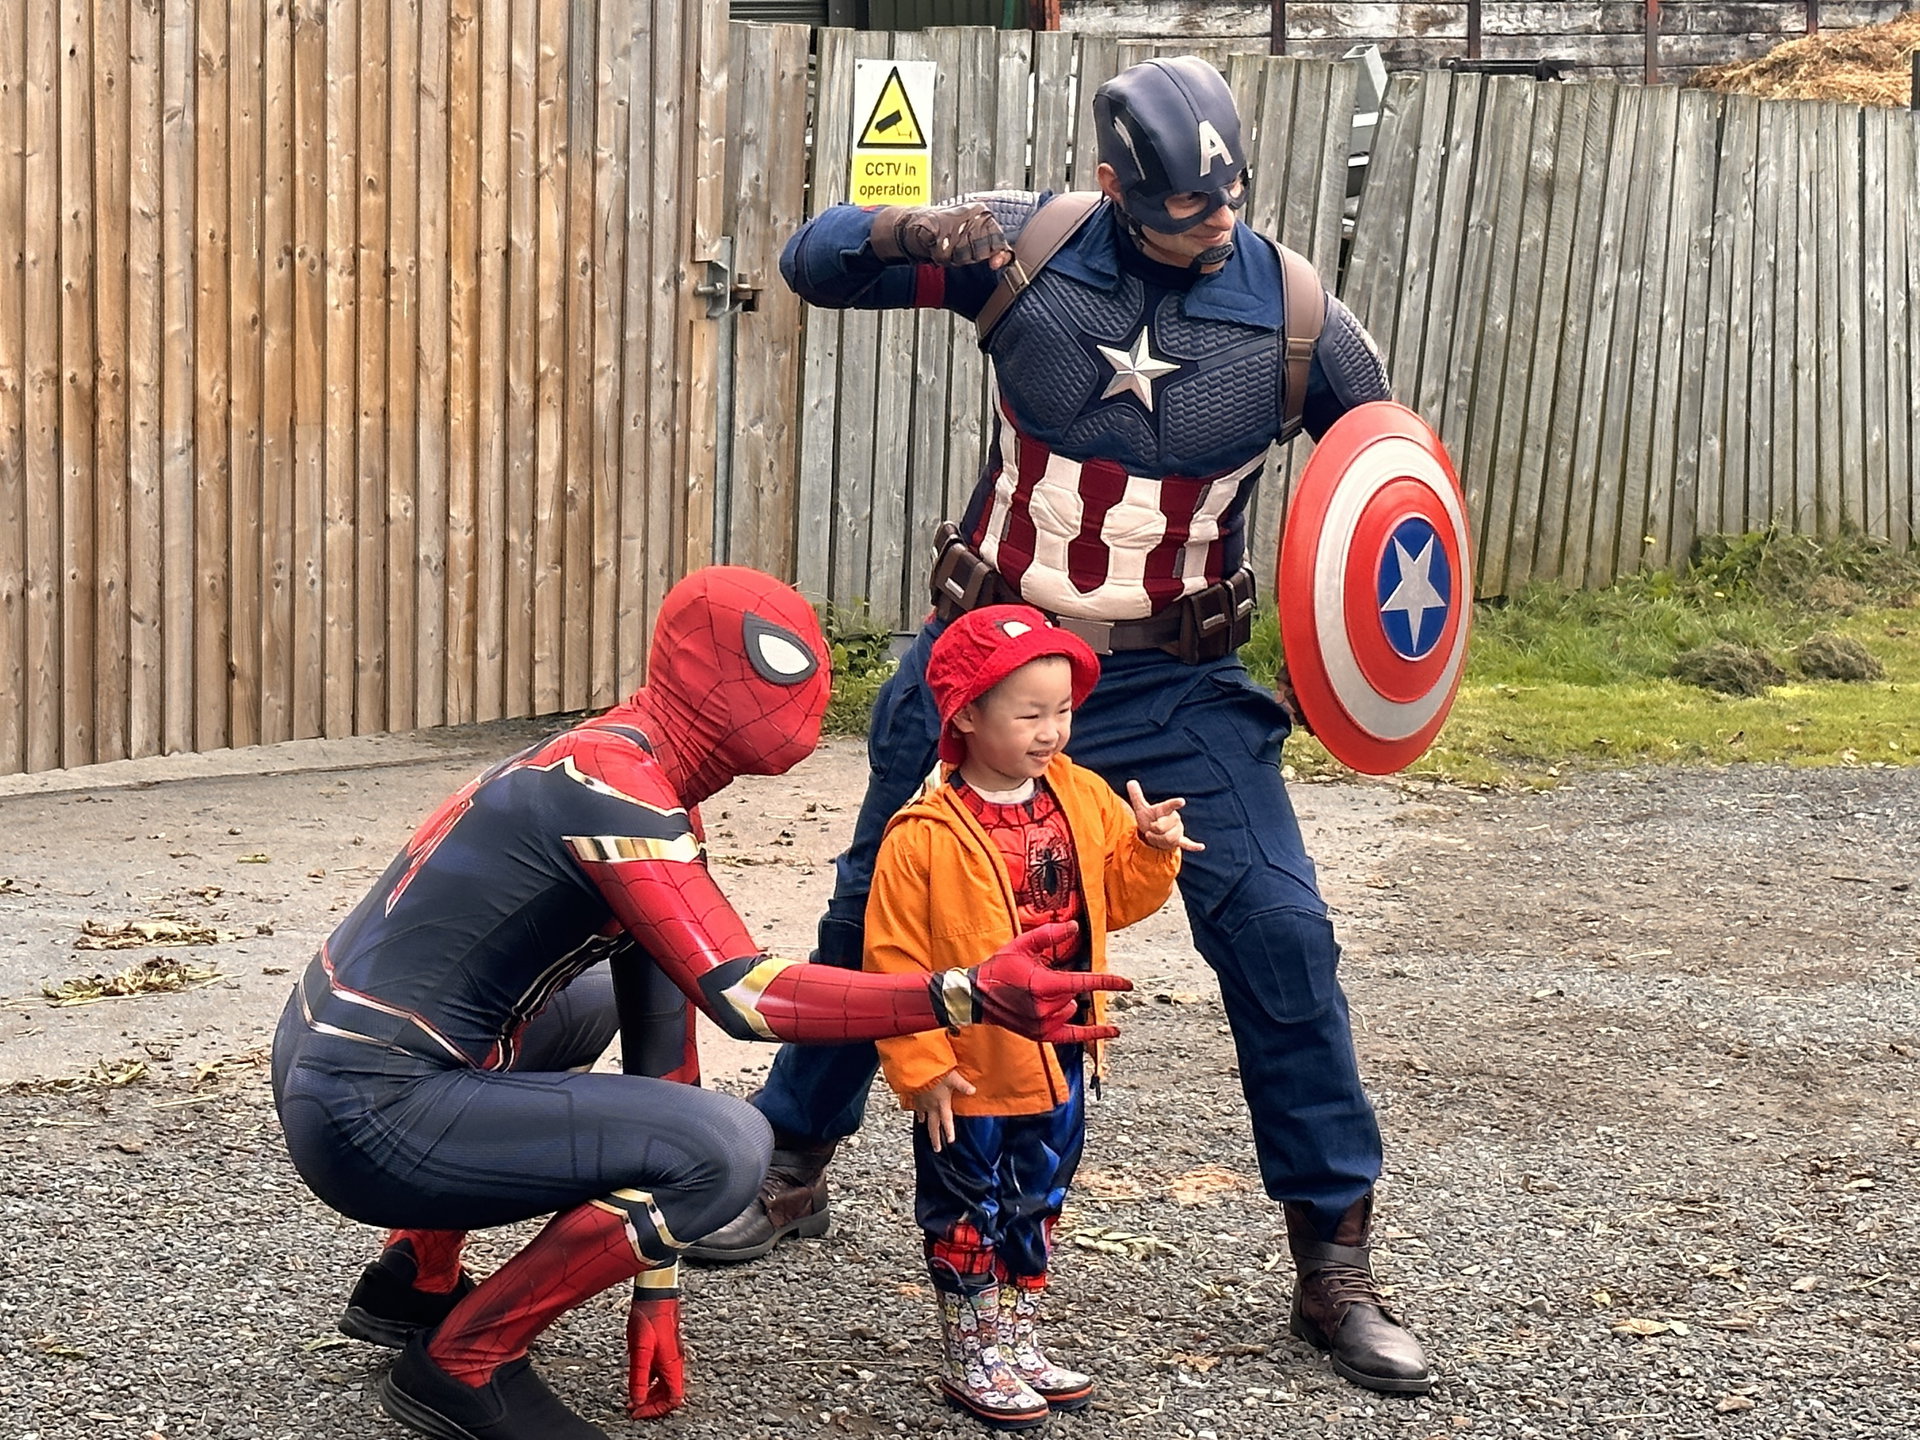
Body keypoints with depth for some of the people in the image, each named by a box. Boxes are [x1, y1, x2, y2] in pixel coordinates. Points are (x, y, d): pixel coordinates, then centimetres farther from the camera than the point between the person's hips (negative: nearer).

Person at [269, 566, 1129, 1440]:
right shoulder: (611, 785, -18)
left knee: (595, 999, 35)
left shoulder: (639, 782, 12)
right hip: (369, 1116, -10)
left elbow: (663, 1016, 12)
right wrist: (968, 999, -33)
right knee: (727, 1147, -19)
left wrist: (656, 1287, 13)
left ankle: (417, 1278, 26)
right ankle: (461, 1363, -5)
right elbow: (741, 994, -27)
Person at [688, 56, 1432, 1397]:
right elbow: (812, 259, -3)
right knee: (875, 916, 11)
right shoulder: (1031, 247, -10)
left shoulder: (1294, 316, -11)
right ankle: (792, 1171, 34)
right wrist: (912, 234, -27)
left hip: (1177, 687, -1)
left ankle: (1336, 1262, 2)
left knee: (1280, 938, -12)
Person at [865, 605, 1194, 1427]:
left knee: (1035, 1208, 19)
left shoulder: (1082, 800, -1)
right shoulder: (926, 836, -20)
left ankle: (1018, 1346, 34)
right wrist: (919, 1066, -16)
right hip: (970, 1077, -6)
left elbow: (1118, 897, 9)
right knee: (966, 1213, 9)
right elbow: (894, 958, -16)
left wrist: (1152, 848, -11)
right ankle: (970, 1360, 23)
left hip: (1058, 1063, 6)